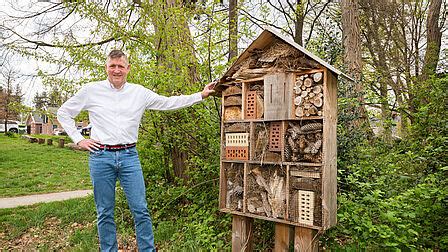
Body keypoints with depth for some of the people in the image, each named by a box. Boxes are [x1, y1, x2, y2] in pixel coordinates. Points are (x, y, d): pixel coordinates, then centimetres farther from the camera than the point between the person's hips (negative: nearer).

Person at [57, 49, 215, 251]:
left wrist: (201, 95, 5)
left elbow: (169, 103, 8)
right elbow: (63, 113, 12)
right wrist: (79, 139, 2)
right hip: (101, 156, 0)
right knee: (105, 213, 9)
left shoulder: (139, 92, 6)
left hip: (129, 156, 1)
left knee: (141, 210, 2)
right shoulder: (91, 90, 3)